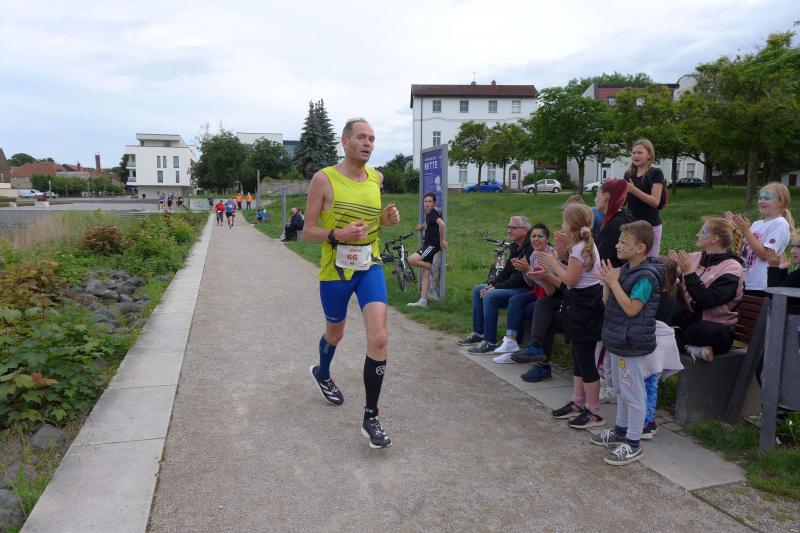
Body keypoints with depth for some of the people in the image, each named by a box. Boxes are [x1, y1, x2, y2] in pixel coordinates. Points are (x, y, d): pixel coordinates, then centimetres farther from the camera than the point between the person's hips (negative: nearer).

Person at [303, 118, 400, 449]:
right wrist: (337, 234, -26)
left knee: (379, 338, -14)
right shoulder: (324, 179, -9)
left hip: (369, 266, 3)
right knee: (335, 333, 19)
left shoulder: (376, 177, 4)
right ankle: (322, 374, 54)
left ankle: (371, 418, -1)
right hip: (335, 270, -2)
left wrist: (385, 219, 0)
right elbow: (308, 231, -7)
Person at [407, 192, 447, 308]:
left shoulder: (433, 214, -12)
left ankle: (433, 267, -4)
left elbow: (442, 224, -31)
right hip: (427, 244, 9)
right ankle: (423, 301, 7)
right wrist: (422, 226, 18)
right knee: (425, 274, 6)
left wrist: (441, 241, -25)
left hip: (433, 245, -9)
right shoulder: (428, 214, 15)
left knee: (412, 260, -22)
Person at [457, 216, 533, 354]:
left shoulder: (529, 249, -19)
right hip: (512, 286, 11)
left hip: (525, 289, -11)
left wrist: (495, 288, -18)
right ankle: (478, 333, 12)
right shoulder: (514, 247, 13)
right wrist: (491, 285, -2)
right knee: (477, 289, 8)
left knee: (490, 296, -28)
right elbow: (506, 271, 13)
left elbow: (519, 278, -23)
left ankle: (490, 342, -19)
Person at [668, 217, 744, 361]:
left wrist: (688, 272, -19)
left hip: (715, 326, -6)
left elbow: (706, 301, -19)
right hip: (685, 319, 6)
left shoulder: (732, 268, -6)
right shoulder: (694, 258, 9)